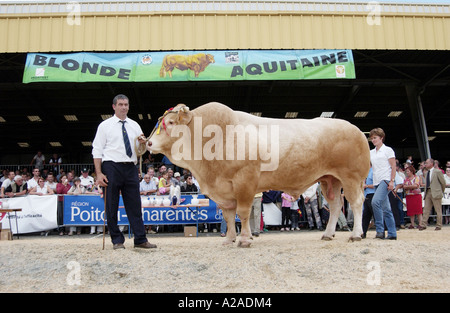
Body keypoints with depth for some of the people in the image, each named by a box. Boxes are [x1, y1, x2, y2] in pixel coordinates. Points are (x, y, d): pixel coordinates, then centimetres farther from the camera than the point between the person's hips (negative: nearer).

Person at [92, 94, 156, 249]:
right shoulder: (105, 125, 4)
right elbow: (97, 151, -1)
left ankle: (140, 239, 6)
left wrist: (142, 143, -7)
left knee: (134, 204, 3)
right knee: (112, 206, 1)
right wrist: (99, 173, -11)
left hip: (131, 168, 3)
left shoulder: (135, 125, 15)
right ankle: (117, 241, 11)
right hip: (112, 167, -3)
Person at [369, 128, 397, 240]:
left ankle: (380, 229, -17)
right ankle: (392, 234, 11)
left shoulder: (388, 150, 2)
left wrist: (392, 181, -12)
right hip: (376, 182, 6)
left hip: (386, 180, -6)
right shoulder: (371, 152, 17)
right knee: (385, 208, 6)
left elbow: (393, 167, -3)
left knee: (375, 201, -24)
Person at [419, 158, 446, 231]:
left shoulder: (437, 171, -5)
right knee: (426, 209, 4)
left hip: (436, 193, -6)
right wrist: (426, 191, 11)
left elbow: (443, 182, -1)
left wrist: (442, 191, 7)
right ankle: (423, 225, 4)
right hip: (428, 192, 6)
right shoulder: (427, 173, 14)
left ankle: (438, 226, 11)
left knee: (438, 210, 3)